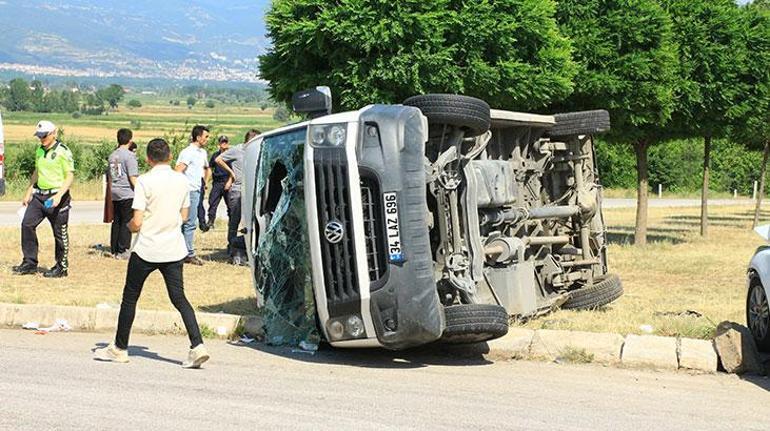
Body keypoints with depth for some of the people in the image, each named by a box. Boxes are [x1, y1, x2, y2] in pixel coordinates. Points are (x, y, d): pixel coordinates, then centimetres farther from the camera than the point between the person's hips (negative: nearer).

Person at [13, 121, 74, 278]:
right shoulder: (39, 151, 12)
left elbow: (70, 177, -13)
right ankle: (30, 263, 9)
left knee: (60, 233, 1)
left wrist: (59, 196, -24)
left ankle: (62, 267, 13)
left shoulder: (63, 151, -11)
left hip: (57, 196, -7)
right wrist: (28, 193, 22)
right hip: (39, 194, 7)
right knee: (27, 224, 0)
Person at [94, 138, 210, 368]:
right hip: (174, 251, 4)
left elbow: (137, 223, -14)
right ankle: (197, 346, -9)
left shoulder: (144, 181, -12)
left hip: (146, 250, -4)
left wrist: (128, 225, 7)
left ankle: (120, 348, 21)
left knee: (130, 298, 11)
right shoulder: (182, 181, 3)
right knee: (179, 299, 6)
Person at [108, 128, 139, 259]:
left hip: (115, 194, 7)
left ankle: (114, 250, 16)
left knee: (116, 221, 12)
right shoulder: (129, 155, -11)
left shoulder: (112, 156, 11)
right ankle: (122, 251, -3)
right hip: (127, 194, -7)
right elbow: (133, 177, -14)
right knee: (127, 222, -2)